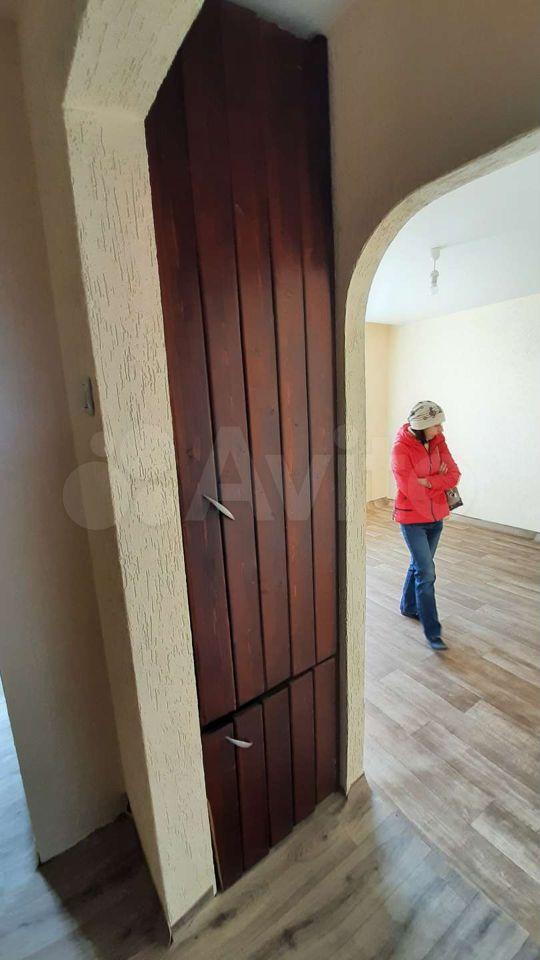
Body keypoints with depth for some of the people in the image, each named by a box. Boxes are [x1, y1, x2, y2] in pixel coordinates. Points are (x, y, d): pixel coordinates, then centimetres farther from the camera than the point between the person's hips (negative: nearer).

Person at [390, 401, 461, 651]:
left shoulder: (438, 440, -2)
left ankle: (409, 606, 42)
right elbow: (410, 489, -23)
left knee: (419, 564, 20)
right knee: (427, 573, -4)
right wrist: (438, 479, -10)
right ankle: (432, 631, 10)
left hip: (435, 515, 6)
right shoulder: (401, 447, -20)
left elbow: (453, 475, -6)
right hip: (412, 518, -6)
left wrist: (426, 482, -20)